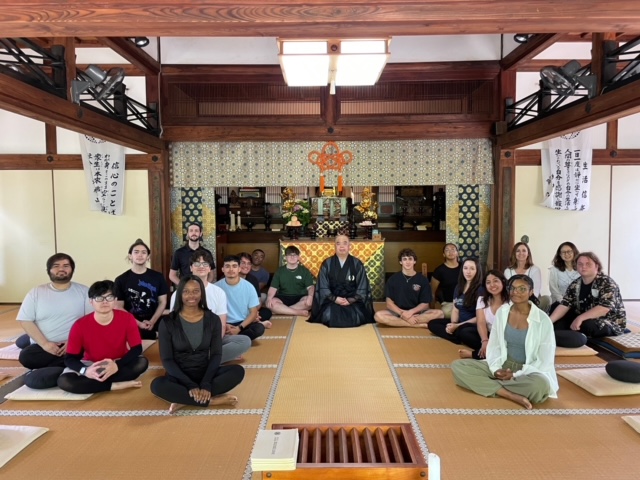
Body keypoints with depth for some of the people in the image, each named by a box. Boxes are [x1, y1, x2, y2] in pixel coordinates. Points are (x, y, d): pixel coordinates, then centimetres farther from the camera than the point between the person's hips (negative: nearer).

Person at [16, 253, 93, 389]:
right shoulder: (36, 292, 8)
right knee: (26, 356, -29)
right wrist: (44, 343, -12)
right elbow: (25, 320, 1)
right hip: (43, 346, 1)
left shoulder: (83, 291, 4)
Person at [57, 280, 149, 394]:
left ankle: (92, 383, -23)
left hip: (119, 364, 0)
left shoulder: (127, 318, -15)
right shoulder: (80, 326, -15)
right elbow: (70, 358, -12)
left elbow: (137, 349, -14)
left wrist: (117, 365, -32)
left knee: (142, 362, -30)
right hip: (91, 365, 0)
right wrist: (85, 370, -34)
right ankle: (116, 386, -25)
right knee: (64, 381, -28)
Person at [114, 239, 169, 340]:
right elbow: (119, 307, -2)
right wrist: (138, 323, -12)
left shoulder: (158, 277, 3)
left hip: (154, 327, 1)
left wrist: (152, 322, -10)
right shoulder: (121, 280, 0)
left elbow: (162, 302, 4)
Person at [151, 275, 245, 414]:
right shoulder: (168, 322, -8)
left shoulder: (213, 319, -3)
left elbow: (216, 354, -3)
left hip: (205, 374, 2)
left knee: (238, 371, -24)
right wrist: (190, 385, -20)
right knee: (157, 385, -33)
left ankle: (184, 401, -24)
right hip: (180, 376, -2)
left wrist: (206, 384, -19)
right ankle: (212, 400, -24)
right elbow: (167, 360, -9)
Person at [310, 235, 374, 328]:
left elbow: (362, 288, 0)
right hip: (332, 300, 0)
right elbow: (322, 287, -1)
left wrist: (350, 300, -14)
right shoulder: (327, 264, 1)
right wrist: (335, 299, -16)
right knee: (329, 316, -29)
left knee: (356, 317, -27)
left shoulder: (357, 264, 1)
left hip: (352, 300, 0)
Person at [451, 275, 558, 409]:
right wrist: (495, 369, -15)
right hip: (503, 366, 3)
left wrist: (516, 375, -18)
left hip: (530, 371, -3)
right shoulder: (502, 311, -1)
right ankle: (512, 395, -25)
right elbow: (493, 346, 3)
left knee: (540, 386, -41)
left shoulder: (542, 320, -12)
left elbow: (545, 361, -11)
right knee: (457, 366, -16)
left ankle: (490, 384, -15)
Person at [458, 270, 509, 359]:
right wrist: (485, 341, -28)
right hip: (489, 335, 4)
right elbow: (481, 323, -7)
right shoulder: (482, 299, 6)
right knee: (464, 333, -21)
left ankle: (473, 354, -24)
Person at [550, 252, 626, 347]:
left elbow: (604, 308, -29)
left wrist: (580, 318, -39)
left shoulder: (607, 283, -16)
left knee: (587, 324, -34)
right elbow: (564, 305, -7)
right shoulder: (575, 285, 1)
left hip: (611, 323, -6)